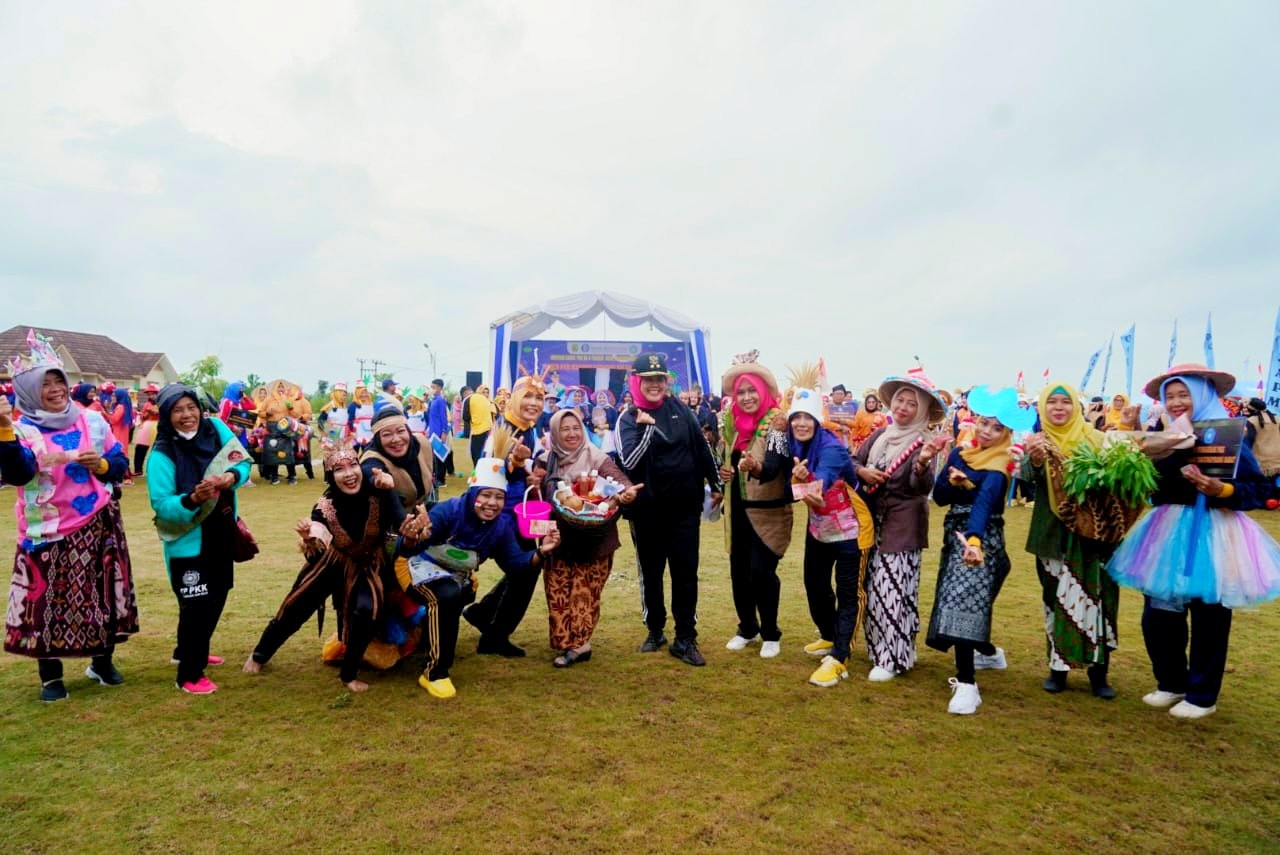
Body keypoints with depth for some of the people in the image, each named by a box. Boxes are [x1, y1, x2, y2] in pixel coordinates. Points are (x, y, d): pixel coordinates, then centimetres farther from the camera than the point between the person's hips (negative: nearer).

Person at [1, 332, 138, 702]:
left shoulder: (92, 420, 3)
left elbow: (120, 465, 7)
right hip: (48, 532, -3)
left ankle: (102, 662, 29)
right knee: (50, 602, 4)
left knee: (103, 595, 11)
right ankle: (51, 677, 20)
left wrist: (100, 464, -15)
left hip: (99, 527, 3)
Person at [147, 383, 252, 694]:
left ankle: (189, 651, 42)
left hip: (221, 533, 6)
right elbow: (161, 504, -21)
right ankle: (189, 675, 11)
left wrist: (233, 475, -24)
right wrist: (192, 499, -39)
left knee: (217, 595, 20)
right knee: (196, 603, -4)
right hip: (188, 539, -6)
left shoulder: (215, 428, -6)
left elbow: (243, 462, -2)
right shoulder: (162, 455, -19)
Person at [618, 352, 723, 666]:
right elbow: (629, 462, -19)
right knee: (651, 572, 12)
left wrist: (716, 484, 14)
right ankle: (655, 631, 29)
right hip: (648, 509, -1)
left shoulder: (679, 409, 3)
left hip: (685, 505, 2)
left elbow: (702, 448, 10)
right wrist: (647, 427, -24)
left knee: (685, 572, 3)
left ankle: (685, 639, 12)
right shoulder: (629, 419, -6)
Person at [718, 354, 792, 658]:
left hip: (767, 510, -6)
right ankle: (747, 628, 28)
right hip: (739, 508, 6)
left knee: (761, 572, -7)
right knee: (739, 571, 10)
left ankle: (771, 634, 13)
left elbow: (775, 464, -28)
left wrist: (756, 467, -48)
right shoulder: (732, 420, 6)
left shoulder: (776, 422, -14)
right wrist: (725, 470, -2)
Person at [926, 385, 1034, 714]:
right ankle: (989, 652, 44)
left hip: (983, 537, -7)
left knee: (963, 600, -18)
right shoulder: (959, 453, 6)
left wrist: (974, 539, -47)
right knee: (958, 599, 16)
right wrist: (954, 482, -19)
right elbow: (939, 496, 2)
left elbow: (984, 502, -32)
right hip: (954, 533, 7)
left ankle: (966, 684, -16)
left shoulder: (999, 465, -12)